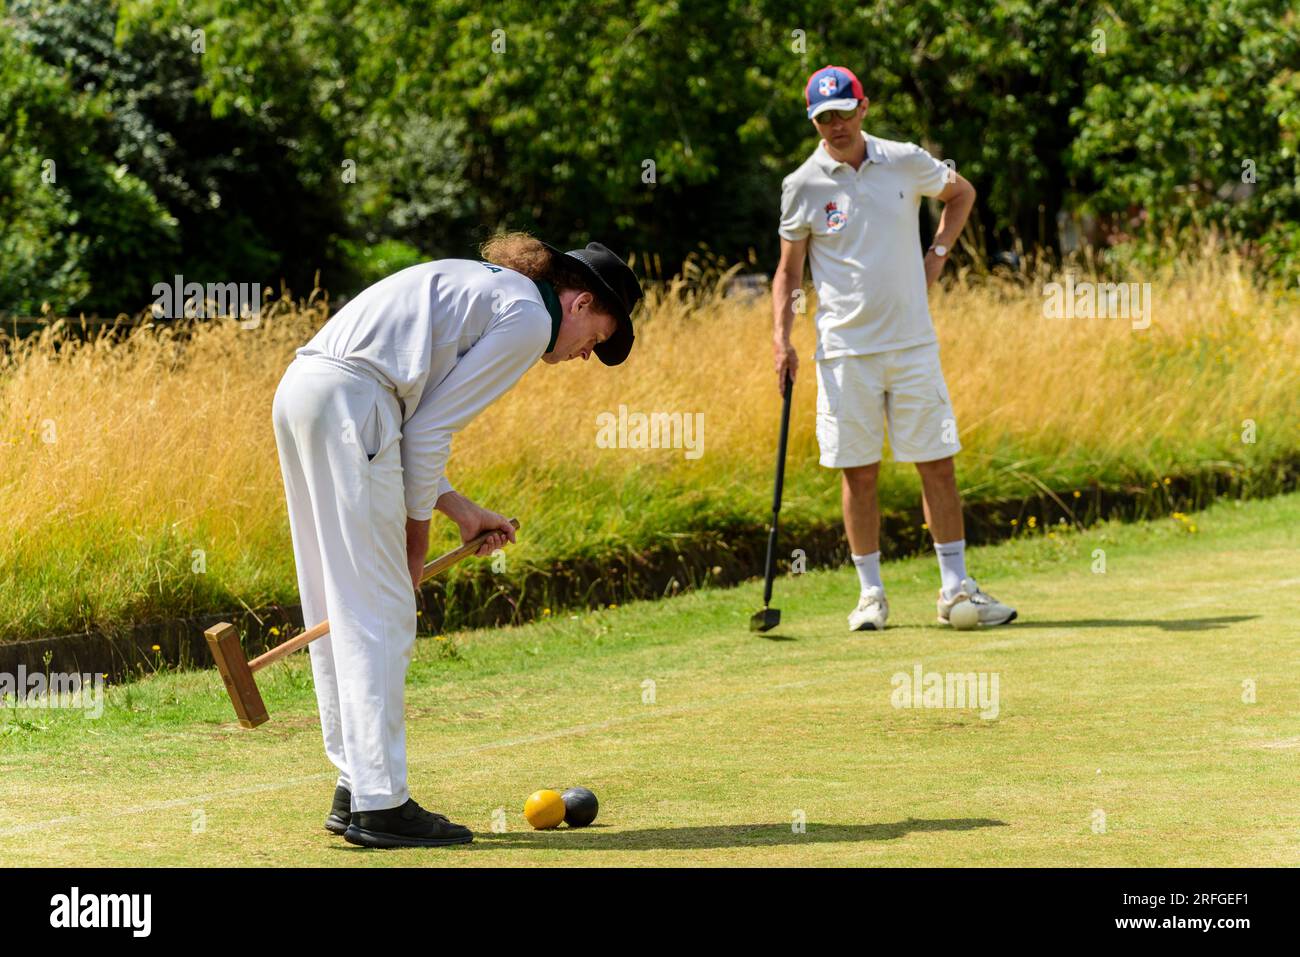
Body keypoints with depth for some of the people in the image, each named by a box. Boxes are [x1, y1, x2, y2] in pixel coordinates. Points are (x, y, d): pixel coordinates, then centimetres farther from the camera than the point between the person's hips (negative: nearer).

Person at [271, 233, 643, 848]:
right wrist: (417, 527, 5)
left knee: (339, 608, 13)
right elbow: (429, 430, -5)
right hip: (346, 401, -10)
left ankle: (354, 790, 19)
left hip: (299, 387, 10)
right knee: (380, 613, -7)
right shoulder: (528, 318, -1)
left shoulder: (481, 289, 27)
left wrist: (458, 509, 19)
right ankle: (381, 806, -7)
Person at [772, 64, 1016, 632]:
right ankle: (870, 593, 12)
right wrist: (781, 337, -7)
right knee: (859, 473, 1)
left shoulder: (906, 162, 2)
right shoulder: (803, 185, -1)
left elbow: (961, 192, 22)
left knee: (938, 463, 1)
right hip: (844, 350, -1)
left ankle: (955, 587, 8)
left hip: (912, 343, 1)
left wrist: (938, 254, 10)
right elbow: (789, 269, 5)